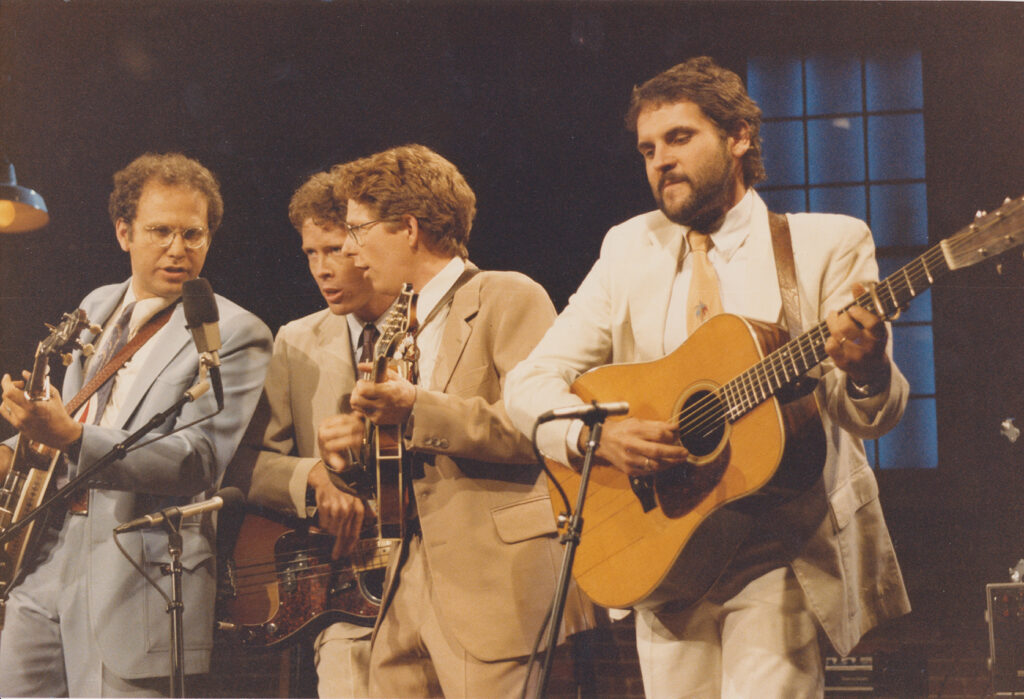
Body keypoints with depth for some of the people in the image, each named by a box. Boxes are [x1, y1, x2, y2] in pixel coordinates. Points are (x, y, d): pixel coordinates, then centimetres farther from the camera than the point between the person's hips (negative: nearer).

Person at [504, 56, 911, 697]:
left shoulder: (829, 243, 1)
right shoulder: (629, 249, 11)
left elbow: (870, 418, -4)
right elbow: (530, 383, 7)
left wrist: (864, 371, -27)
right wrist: (594, 435, -14)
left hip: (783, 553, -3)